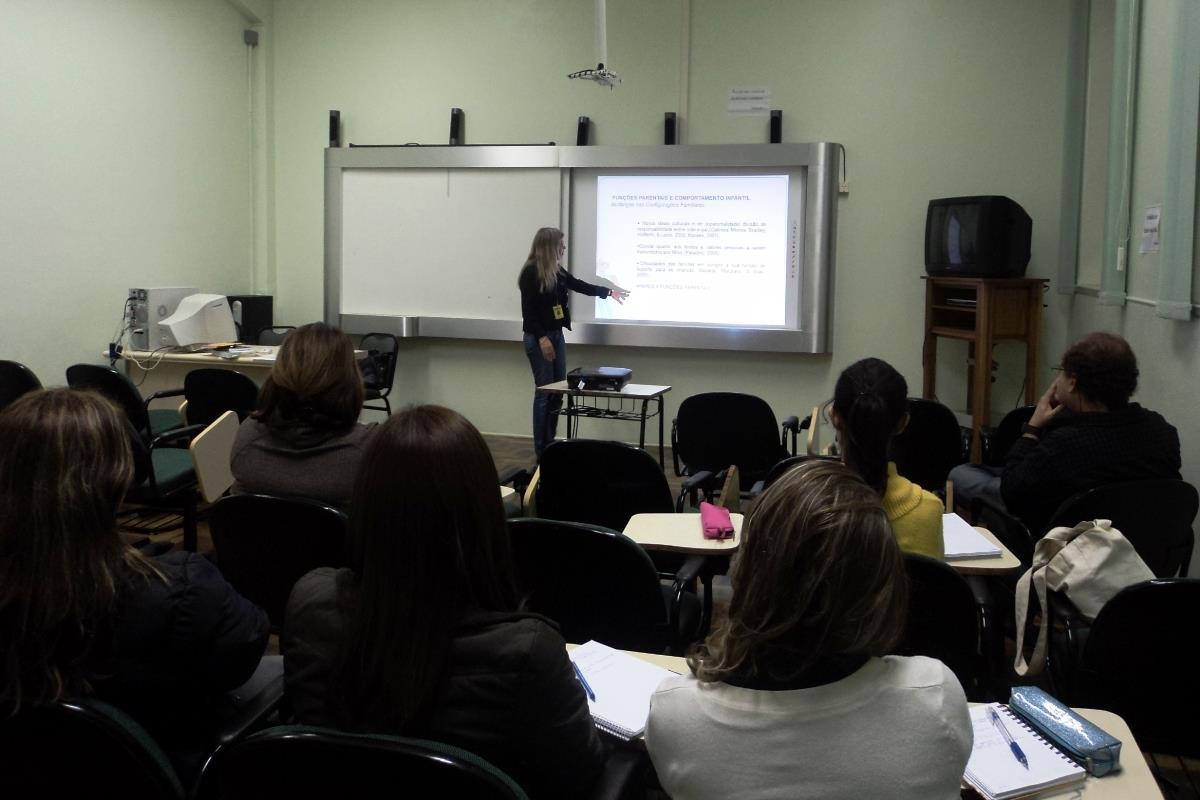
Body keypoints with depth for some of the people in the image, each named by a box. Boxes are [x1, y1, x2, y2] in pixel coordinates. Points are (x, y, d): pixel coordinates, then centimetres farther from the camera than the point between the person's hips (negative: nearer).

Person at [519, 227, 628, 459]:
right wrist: (542, 338, -21)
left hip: (556, 334, 8)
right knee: (545, 391, -6)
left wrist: (609, 292, 31)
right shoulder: (531, 272, -14)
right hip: (538, 338, -8)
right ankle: (541, 450, 0)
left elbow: (579, 285, 24)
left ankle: (551, 444, 15)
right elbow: (528, 310, -16)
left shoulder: (557, 271, 9)